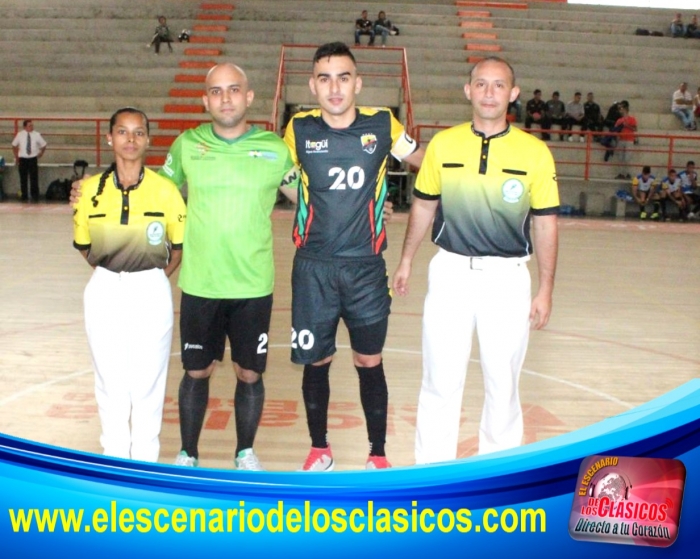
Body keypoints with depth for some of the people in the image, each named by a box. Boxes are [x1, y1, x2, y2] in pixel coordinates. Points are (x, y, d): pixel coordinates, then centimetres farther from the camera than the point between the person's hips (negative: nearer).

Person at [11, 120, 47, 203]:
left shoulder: (36, 135, -4)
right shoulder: (20, 135, -2)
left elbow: (43, 145, 10)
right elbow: (14, 145, 14)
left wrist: (40, 154, 4)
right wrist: (16, 156, 11)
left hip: (33, 159, -1)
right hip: (23, 159, 1)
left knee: (34, 178, -2)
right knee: (23, 179, 5)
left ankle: (35, 197, 6)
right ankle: (24, 197, 14)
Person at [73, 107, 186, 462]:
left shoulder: (165, 190, -7)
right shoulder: (91, 189, -2)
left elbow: (180, 246, 3)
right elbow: (84, 247, 9)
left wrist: (155, 276, 3)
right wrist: (113, 273, 6)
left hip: (151, 294, -1)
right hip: (105, 293, 2)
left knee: (148, 382, 6)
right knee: (110, 381, 11)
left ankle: (145, 462, 23)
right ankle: (114, 458, 28)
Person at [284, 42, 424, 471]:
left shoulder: (383, 125, -4)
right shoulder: (299, 130, -4)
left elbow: (426, 162, 13)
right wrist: (316, 218, 4)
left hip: (367, 269, 0)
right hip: (313, 269, 0)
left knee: (370, 363, 8)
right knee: (316, 362, 11)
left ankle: (378, 454, 26)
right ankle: (319, 450, 31)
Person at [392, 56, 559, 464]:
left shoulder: (535, 152, -5)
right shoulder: (443, 144, 0)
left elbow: (546, 223, 0)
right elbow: (424, 206, 12)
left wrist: (546, 289, 0)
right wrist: (407, 261, 16)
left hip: (507, 278, -1)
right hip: (450, 273, 1)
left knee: (503, 382, 10)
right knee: (440, 380, 6)